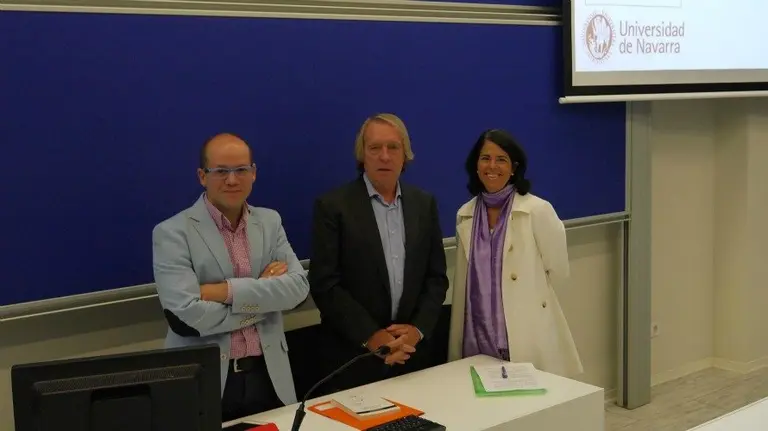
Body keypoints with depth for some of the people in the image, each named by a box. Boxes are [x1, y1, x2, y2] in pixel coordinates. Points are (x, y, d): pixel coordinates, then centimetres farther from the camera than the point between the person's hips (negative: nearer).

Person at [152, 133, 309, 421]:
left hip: (269, 376, 4)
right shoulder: (172, 233, -9)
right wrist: (263, 292, -12)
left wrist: (226, 290, -18)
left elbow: (298, 287, -8)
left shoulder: (270, 221, 6)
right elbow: (186, 317, -20)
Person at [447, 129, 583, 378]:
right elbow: (463, 283, 11)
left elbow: (558, 271, -1)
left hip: (529, 341, -4)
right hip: (478, 342, 4)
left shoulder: (537, 210, -9)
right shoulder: (465, 215, 7)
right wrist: (456, 349, 10)